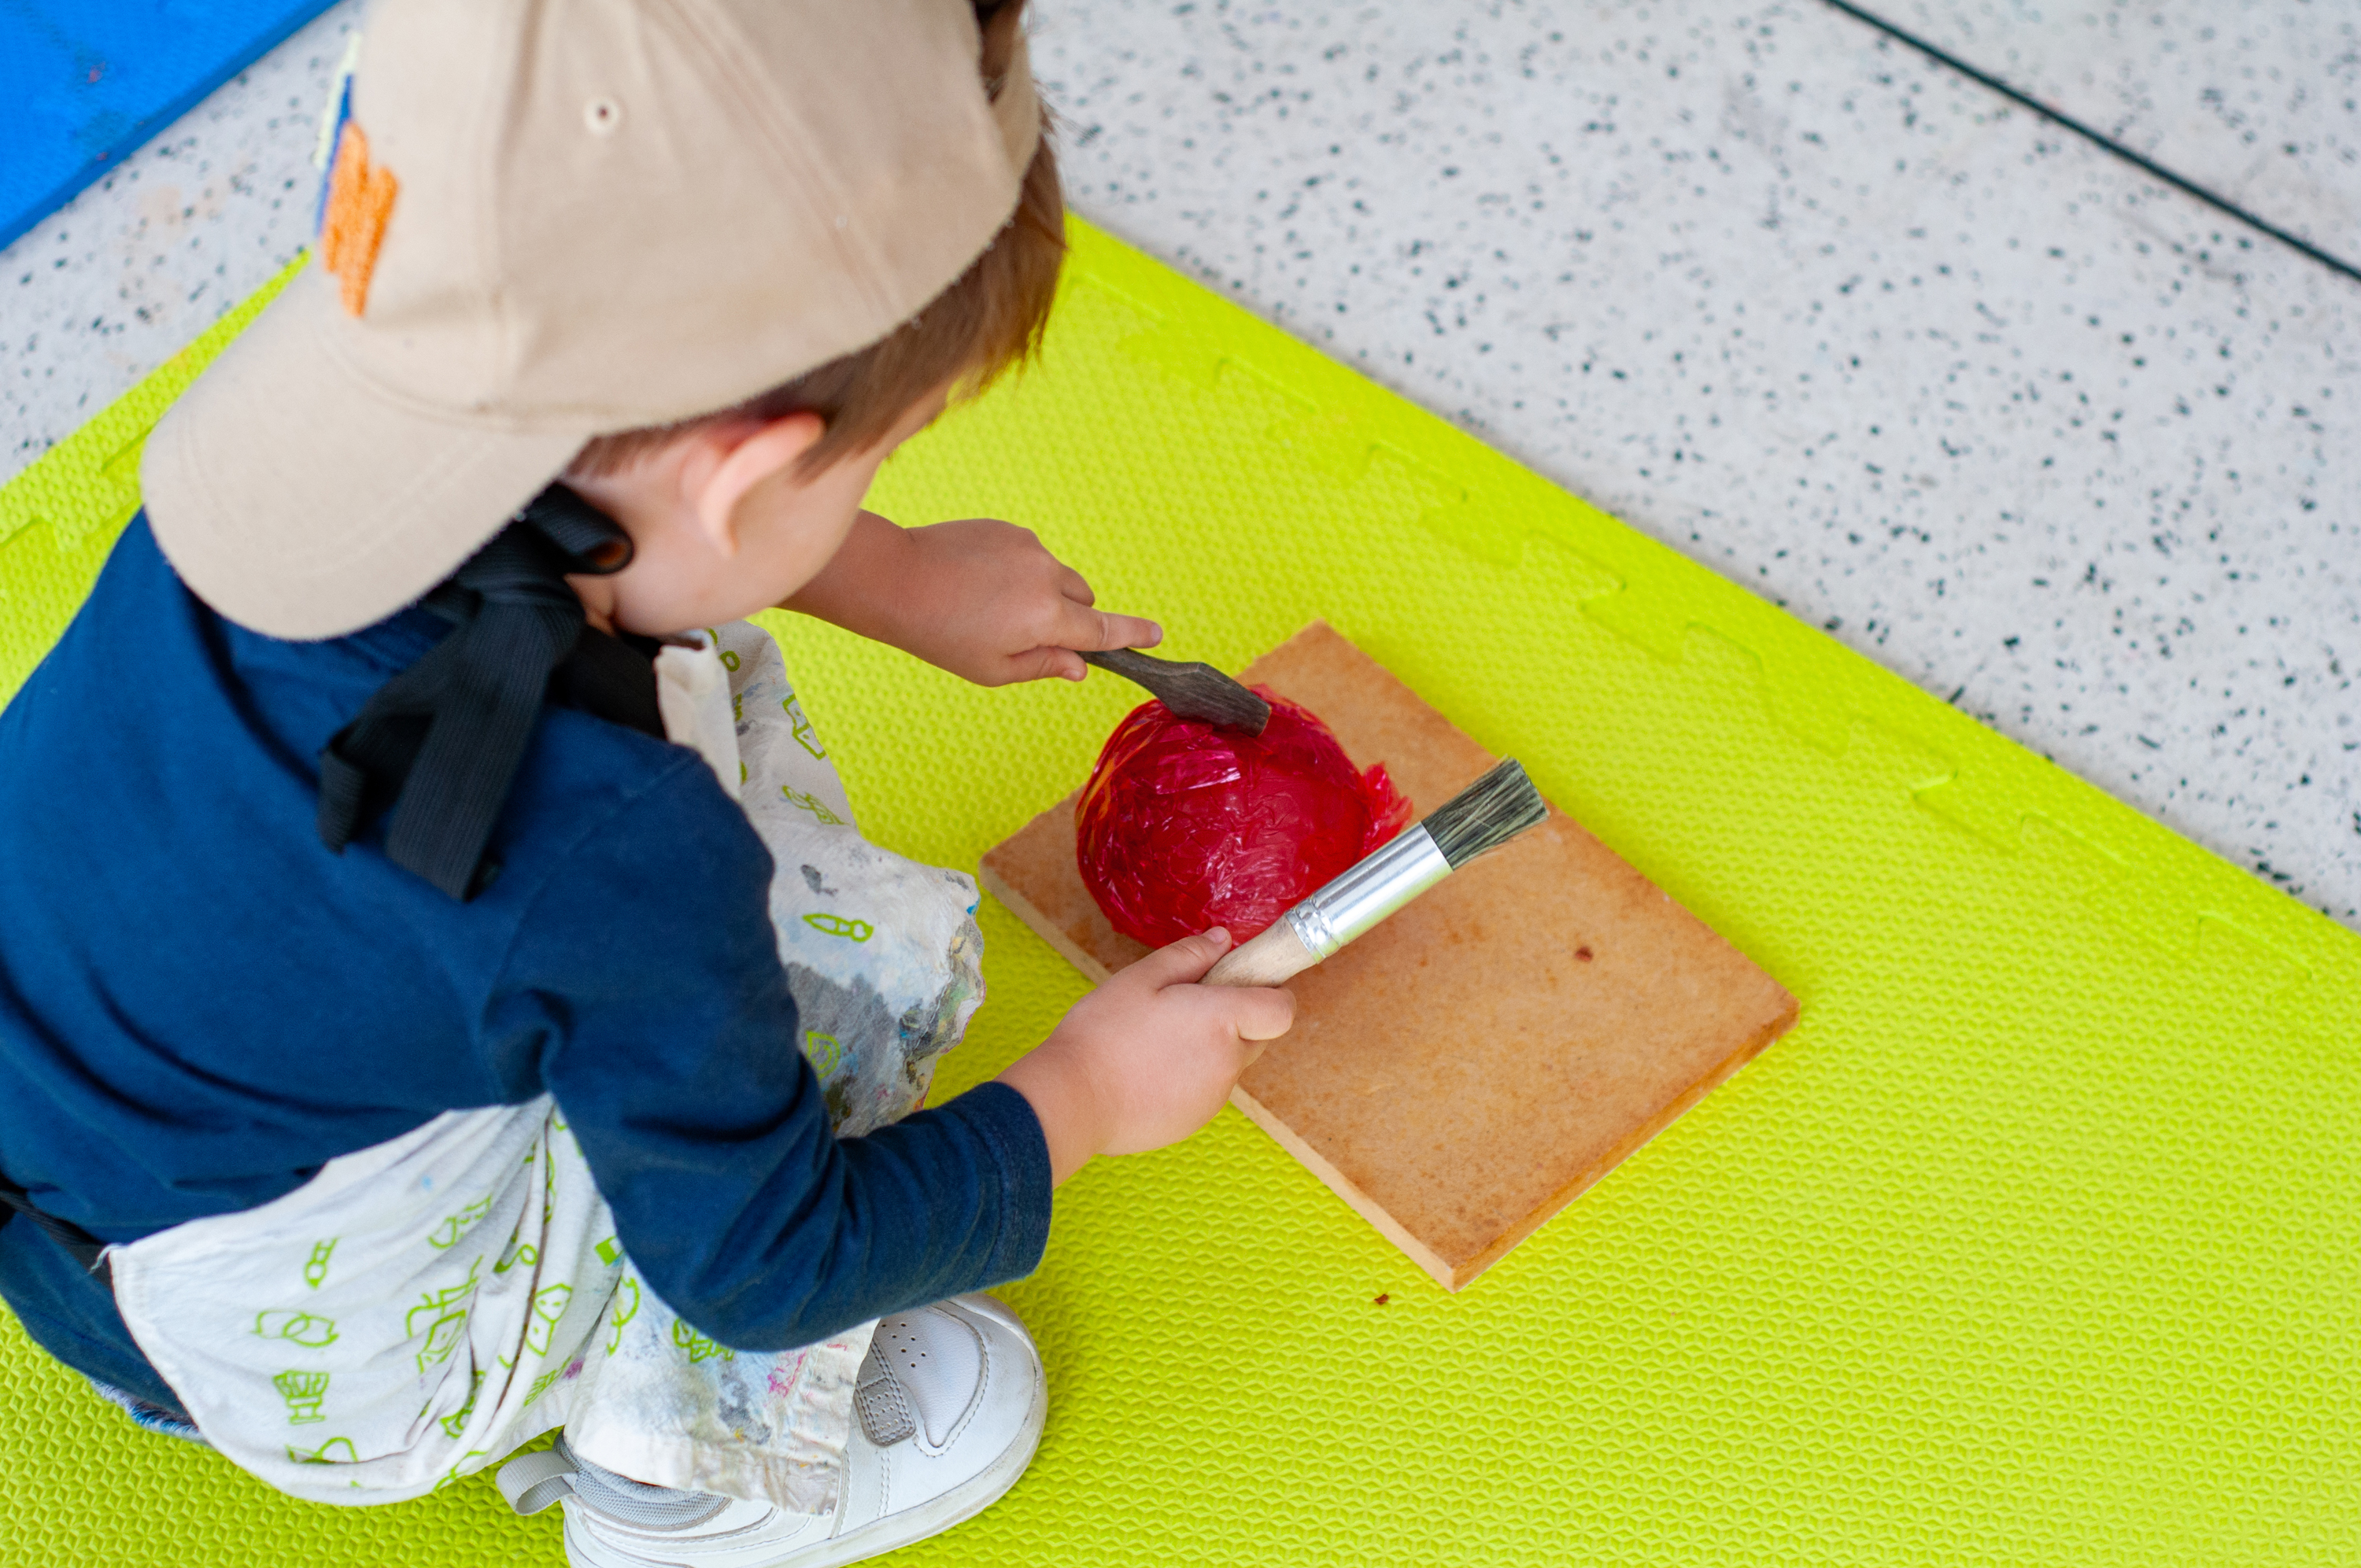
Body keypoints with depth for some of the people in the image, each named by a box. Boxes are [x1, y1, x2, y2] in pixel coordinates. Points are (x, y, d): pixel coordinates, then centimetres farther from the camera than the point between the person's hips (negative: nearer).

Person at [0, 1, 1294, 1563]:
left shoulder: (381, 409, -20)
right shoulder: (616, 863, -39)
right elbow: (762, 1260, -20)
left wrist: (895, 576, 9)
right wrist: (1085, 1094, -7)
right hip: (295, 1366, -7)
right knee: (871, 953, -11)